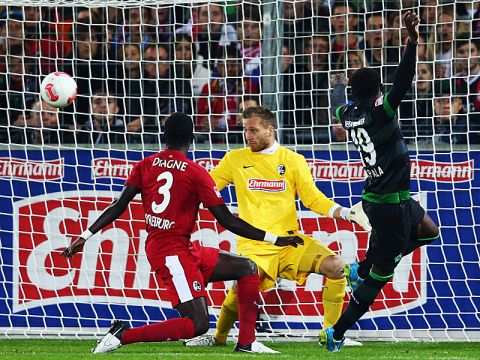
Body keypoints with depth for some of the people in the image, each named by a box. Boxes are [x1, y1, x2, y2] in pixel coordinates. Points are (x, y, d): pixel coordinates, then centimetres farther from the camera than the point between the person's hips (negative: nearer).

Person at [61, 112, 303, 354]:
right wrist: (274, 239, -4)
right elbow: (226, 220, -9)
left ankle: (246, 342, 13)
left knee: (247, 269, 15)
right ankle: (123, 335, -12)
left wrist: (86, 236, 5)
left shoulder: (145, 166, 6)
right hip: (173, 254, -8)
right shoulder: (196, 173, -9)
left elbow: (119, 206, 0)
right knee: (197, 324, -12)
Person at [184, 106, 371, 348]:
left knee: (336, 266, -19)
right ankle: (218, 338, 2)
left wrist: (345, 213, -5)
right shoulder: (235, 160, 8)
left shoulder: (294, 161, 8)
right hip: (253, 244, -2)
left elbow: (313, 199, 7)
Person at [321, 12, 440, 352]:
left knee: (429, 231, 29)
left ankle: (362, 268, 25)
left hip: (374, 198, 9)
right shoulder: (378, 113, -22)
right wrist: (413, 41, -42)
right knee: (380, 275, 2)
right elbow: (402, 84, -36)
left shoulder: (348, 114, 0)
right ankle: (338, 333, 6)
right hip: (391, 205, -9)